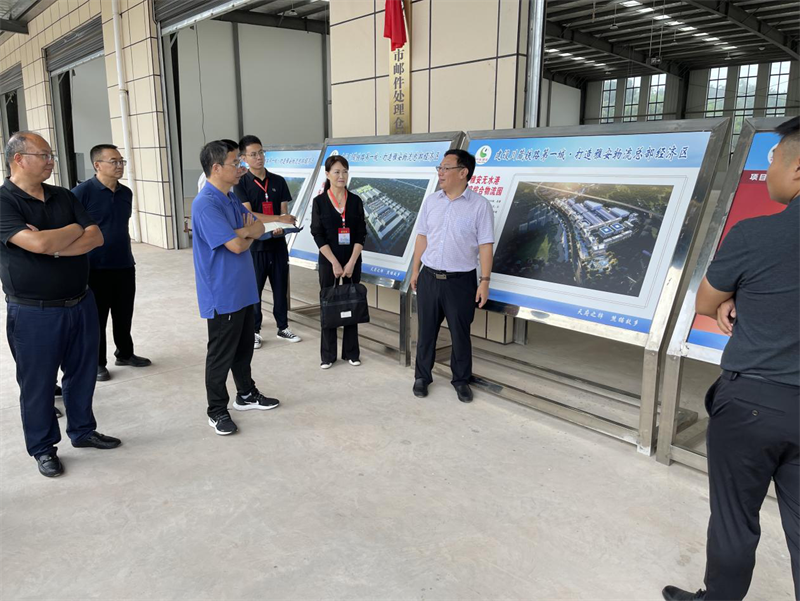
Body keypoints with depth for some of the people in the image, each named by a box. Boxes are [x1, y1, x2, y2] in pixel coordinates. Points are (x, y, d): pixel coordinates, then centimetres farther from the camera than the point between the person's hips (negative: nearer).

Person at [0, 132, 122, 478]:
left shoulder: (63, 197, 6)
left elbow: (96, 237, -3)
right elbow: (38, 244, -27)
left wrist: (54, 247, -17)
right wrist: (74, 230, -9)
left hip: (81, 303, 6)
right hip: (34, 313, -5)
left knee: (83, 372, 17)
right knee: (38, 383, 9)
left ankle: (83, 431, 36)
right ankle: (43, 448, 26)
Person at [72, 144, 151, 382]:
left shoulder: (126, 193, 8)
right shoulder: (82, 192, -12)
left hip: (124, 266, 5)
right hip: (95, 269, -5)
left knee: (124, 316, 16)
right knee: (97, 319, 7)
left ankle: (125, 354, 33)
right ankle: (97, 363, 21)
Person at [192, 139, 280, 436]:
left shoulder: (232, 198, 9)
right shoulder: (206, 204, -21)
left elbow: (259, 227, 8)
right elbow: (236, 246, -25)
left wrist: (241, 232, -13)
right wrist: (248, 235, -3)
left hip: (243, 289, 9)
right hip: (222, 295, -9)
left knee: (244, 347, 21)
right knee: (221, 354, 4)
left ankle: (246, 394, 37)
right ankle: (217, 411, 18)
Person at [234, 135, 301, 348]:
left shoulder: (278, 181, 8)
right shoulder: (241, 183, -4)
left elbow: (284, 211, 4)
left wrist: (281, 228, -19)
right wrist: (279, 219, -20)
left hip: (277, 243, 3)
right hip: (254, 244, -3)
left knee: (281, 287, 10)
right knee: (254, 289, 5)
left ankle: (283, 328, 23)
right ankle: (254, 331, 18)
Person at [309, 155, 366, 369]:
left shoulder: (355, 201, 2)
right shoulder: (319, 201, -3)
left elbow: (361, 234, -1)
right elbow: (318, 235, -6)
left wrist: (351, 262, -10)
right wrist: (335, 263, -13)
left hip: (353, 261, 2)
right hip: (328, 261, -1)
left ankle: (351, 352, 18)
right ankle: (328, 355, 15)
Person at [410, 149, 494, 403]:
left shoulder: (480, 205, -8)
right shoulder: (431, 201, 5)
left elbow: (485, 245, -8)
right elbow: (422, 237, 10)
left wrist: (485, 281, -11)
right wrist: (415, 270, 10)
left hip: (461, 280, -3)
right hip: (429, 277, 3)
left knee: (460, 334, 9)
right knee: (426, 331, 12)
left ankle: (461, 380, 26)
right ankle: (422, 376, 29)